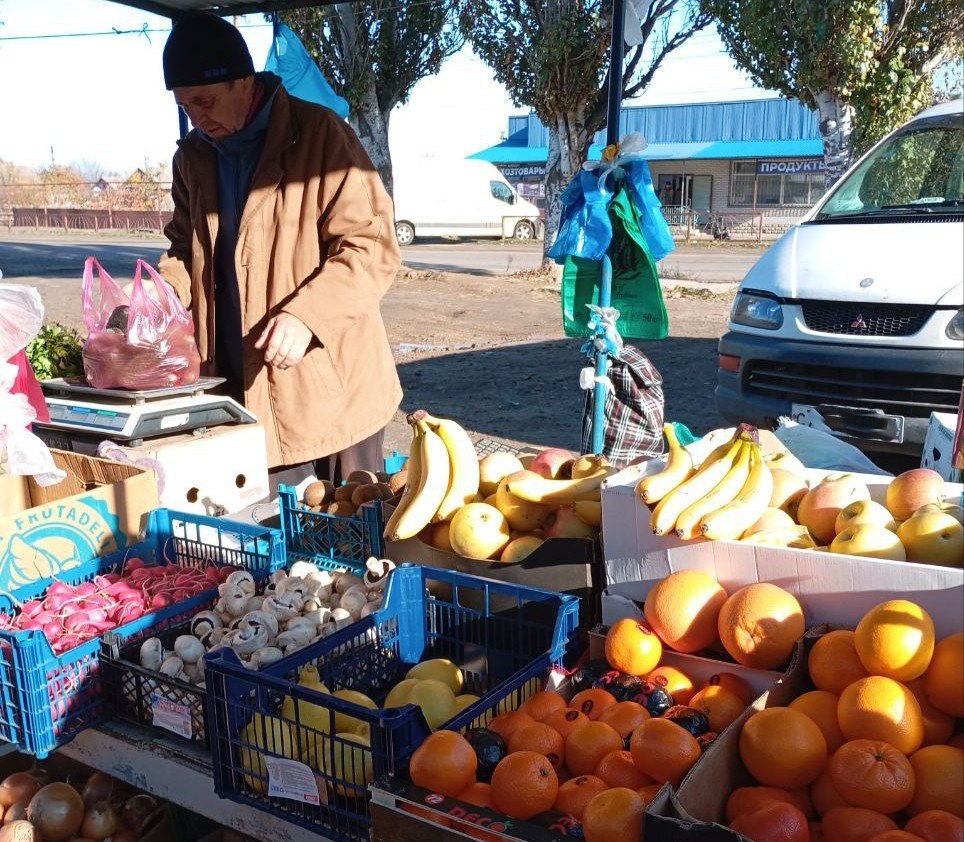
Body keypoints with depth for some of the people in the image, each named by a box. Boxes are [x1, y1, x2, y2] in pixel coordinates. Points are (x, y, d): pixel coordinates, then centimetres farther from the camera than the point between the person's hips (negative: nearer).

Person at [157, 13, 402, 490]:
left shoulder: (320, 136, -8)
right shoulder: (193, 156, 11)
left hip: (328, 388, -4)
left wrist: (306, 315, -25)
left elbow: (372, 246, -13)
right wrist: (166, 290, 1)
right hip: (238, 394, 5)